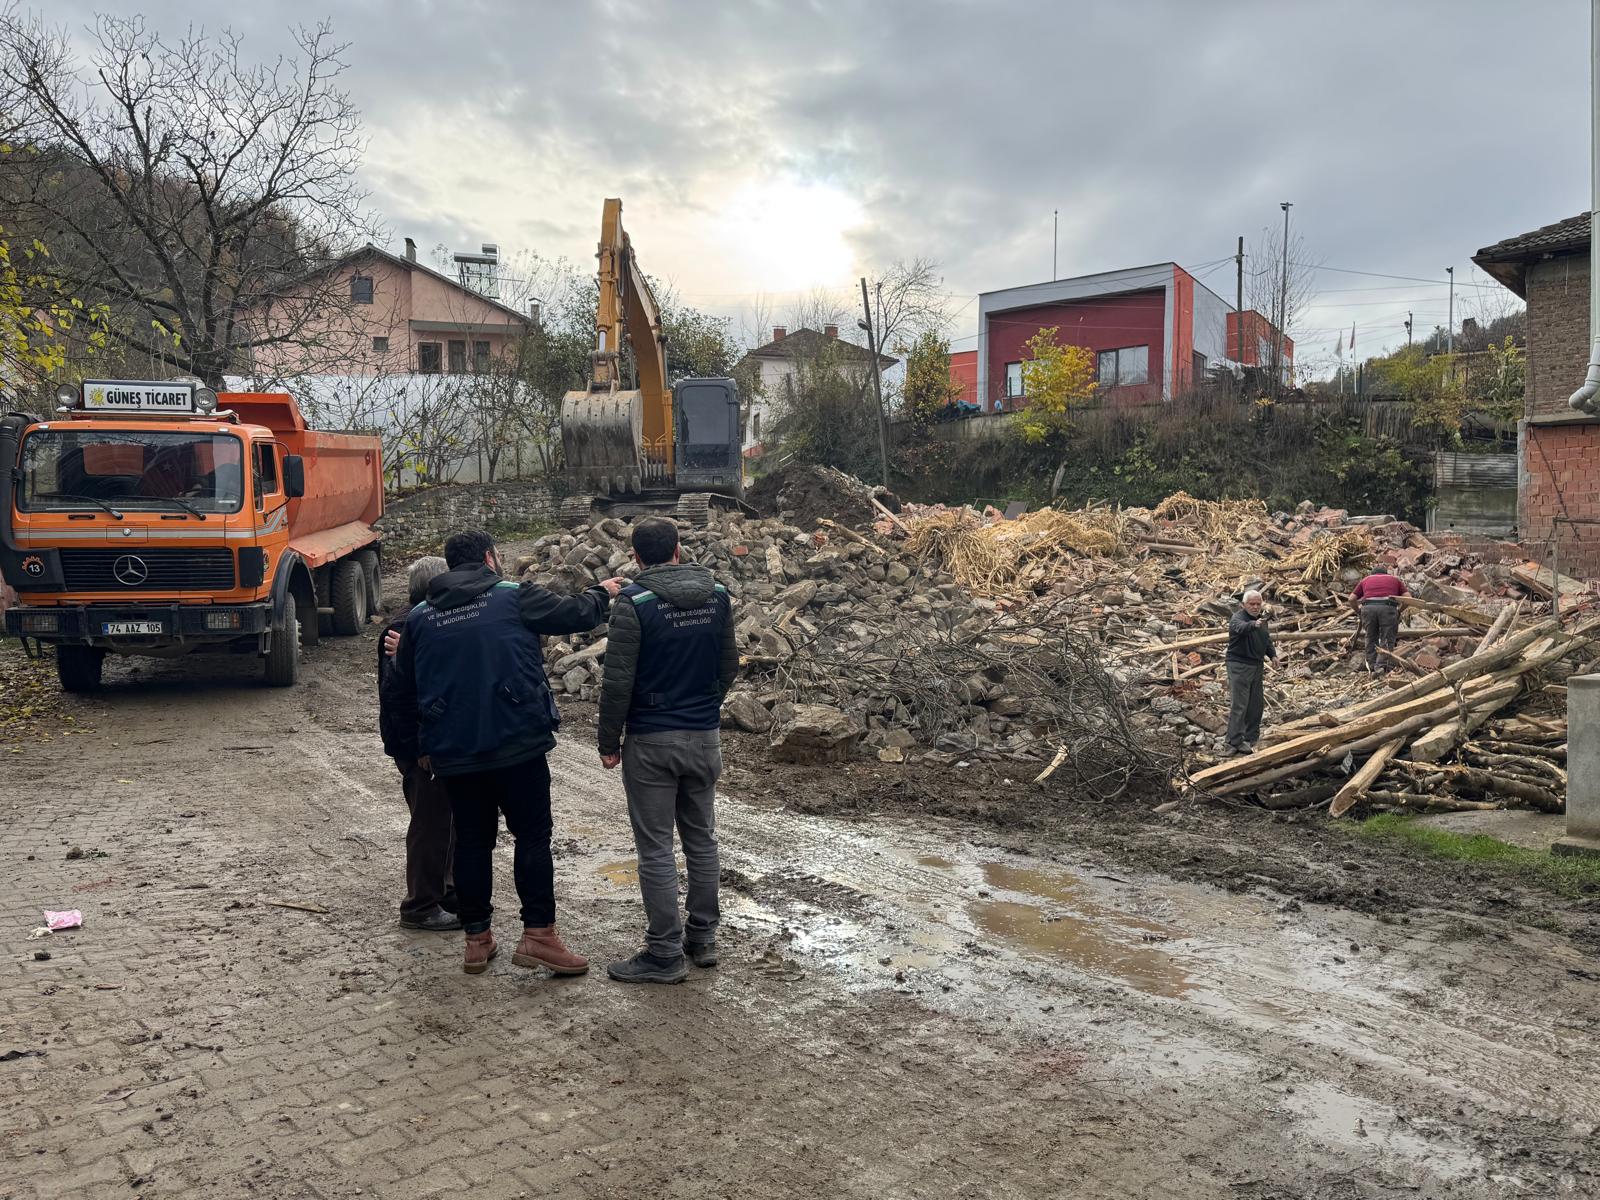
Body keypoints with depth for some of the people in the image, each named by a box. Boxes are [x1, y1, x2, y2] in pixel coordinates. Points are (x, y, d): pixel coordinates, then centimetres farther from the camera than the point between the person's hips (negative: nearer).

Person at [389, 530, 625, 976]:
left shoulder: (419, 617, 11)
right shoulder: (515, 597, -2)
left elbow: (402, 690, 15)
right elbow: (576, 613, 3)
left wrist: (419, 746, 26)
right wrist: (603, 592, 25)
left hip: (452, 752, 4)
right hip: (517, 743, -4)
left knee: (472, 840, 13)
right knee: (533, 836, 5)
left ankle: (476, 939, 19)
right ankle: (538, 934, 2)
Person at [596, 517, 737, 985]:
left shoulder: (634, 602, -13)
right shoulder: (717, 595, 2)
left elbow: (618, 680, -14)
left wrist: (608, 742, -3)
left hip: (651, 741, -5)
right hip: (705, 737, 5)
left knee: (656, 849, 2)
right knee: (702, 840, 16)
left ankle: (664, 954, 8)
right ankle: (703, 938, 26)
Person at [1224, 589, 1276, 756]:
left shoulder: (1262, 619, 12)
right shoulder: (1237, 618, -15)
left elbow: (1267, 639, 26)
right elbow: (1240, 628, -39)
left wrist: (1273, 655, 11)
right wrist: (1254, 625, -59)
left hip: (1257, 665, 8)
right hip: (1239, 665, -8)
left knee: (1257, 704, 13)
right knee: (1239, 705, -11)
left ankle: (1251, 738, 25)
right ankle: (1235, 742, -11)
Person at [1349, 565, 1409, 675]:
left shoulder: (1366, 580, 29)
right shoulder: (1395, 579, 28)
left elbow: (1352, 599, 21)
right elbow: (1408, 598, 16)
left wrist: (1358, 612, 35)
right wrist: (1400, 610, 29)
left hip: (1368, 607, 1)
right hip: (1388, 607, -1)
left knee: (1371, 638, 16)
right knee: (1387, 639, 4)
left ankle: (1372, 665, 17)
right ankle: (1381, 665, -9)